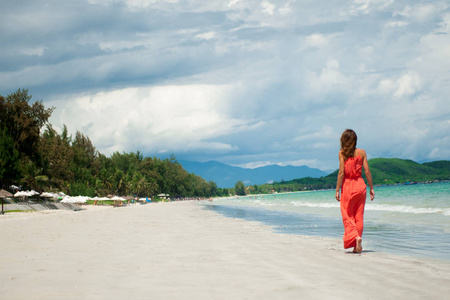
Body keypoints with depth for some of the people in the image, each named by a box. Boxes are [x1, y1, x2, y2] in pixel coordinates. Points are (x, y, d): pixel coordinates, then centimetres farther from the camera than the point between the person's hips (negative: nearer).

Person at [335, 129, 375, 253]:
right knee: (359, 216, 9)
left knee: (347, 216, 6)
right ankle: (357, 246, 9)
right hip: (360, 185, 3)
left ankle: (355, 237, -17)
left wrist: (337, 190, -5)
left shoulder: (342, 153, -4)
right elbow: (367, 171, 0)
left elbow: (341, 172, -9)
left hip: (347, 186, -3)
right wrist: (371, 188, 7)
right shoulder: (362, 152, 3)